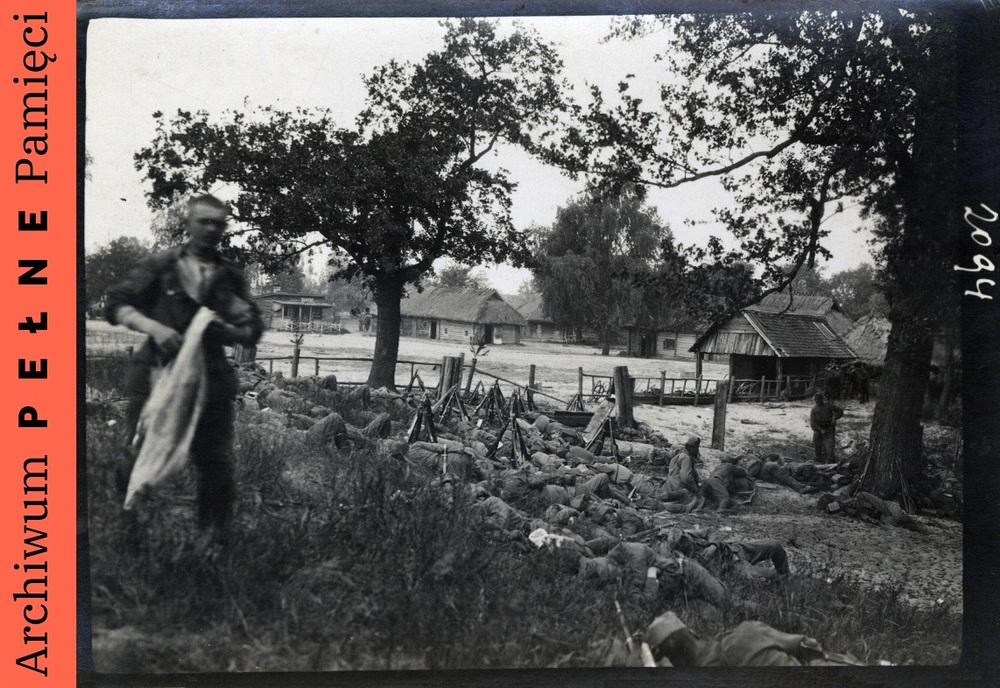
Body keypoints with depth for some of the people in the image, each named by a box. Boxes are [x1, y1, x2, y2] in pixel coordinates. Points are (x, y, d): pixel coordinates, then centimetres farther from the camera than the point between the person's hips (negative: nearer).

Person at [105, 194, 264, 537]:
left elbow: (253, 332, 9)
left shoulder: (231, 277, 11)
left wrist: (228, 330, -13)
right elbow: (116, 304, 0)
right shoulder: (160, 265, 5)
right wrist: (153, 327, -16)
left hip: (210, 379, 2)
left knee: (215, 463, 2)